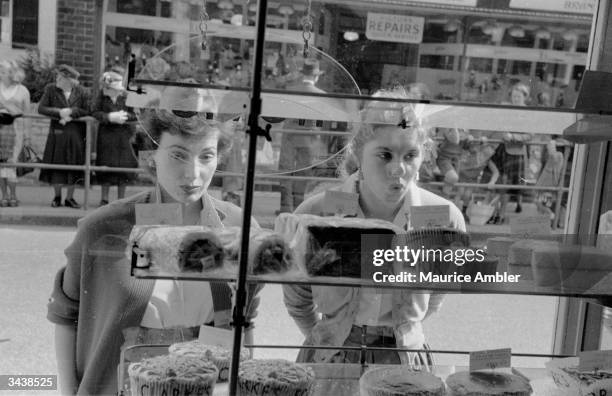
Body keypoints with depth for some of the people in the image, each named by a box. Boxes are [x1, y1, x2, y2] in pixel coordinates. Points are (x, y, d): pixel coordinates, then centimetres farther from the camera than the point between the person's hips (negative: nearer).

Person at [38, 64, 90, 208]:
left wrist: (71, 113, -16)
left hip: (75, 134, 0)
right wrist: (59, 112, -15)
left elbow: (87, 112, -3)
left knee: (73, 165, 5)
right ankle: (57, 196, 22)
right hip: (56, 133, 0)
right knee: (56, 164, 4)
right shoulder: (50, 89, -1)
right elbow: (41, 108, -4)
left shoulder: (81, 92, -2)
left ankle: (69, 198, 19)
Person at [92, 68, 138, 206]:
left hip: (123, 134, 0)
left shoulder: (126, 96, -2)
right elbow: (95, 112, -2)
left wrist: (125, 116, -20)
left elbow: (135, 114, -2)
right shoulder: (102, 95, 0)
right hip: (106, 134, 0)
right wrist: (110, 117, -16)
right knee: (106, 165, 5)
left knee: (123, 165, 2)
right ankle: (104, 198, 17)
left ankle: (121, 199, 15)